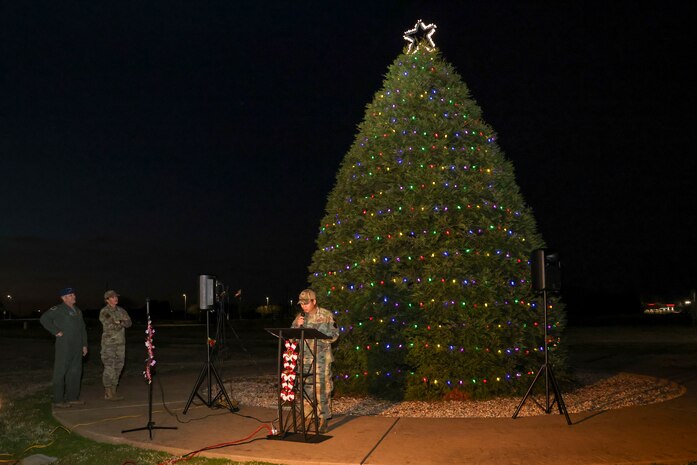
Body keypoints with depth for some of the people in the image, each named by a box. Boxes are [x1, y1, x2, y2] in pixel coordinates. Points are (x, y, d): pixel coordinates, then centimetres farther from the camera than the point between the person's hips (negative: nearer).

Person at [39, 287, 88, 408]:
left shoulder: (77, 311, 16)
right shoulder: (58, 309, -7)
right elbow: (44, 319, -18)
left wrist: (84, 344, 15)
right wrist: (56, 331, -17)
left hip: (77, 347, 8)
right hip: (64, 346, -8)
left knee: (75, 372, 11)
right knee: (60, 372, -3)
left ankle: (72, 397, 21)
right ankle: (58, 400, 2)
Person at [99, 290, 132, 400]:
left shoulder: (121, 311, 12)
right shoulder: (104, 312, -5)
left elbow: (129, 323, 3)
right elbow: (109, 326, -16)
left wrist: (120, 322, -15)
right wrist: (122, 324, -8)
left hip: (120, 343, 6)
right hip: (109, 343, -6)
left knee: (118, 367, 8)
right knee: (109, 368, -5)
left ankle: (113, 391, 17)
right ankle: (108, 392, 2)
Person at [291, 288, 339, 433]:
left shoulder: (326, 315, -3)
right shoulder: (300, 316, 11)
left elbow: (334, 335, -5)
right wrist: (297, 325, -7)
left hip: (322, 358, -4)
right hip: (305, 357, 5)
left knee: (322, 388, -4)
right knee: (305, 389, 8)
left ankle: (324, 419, 5)